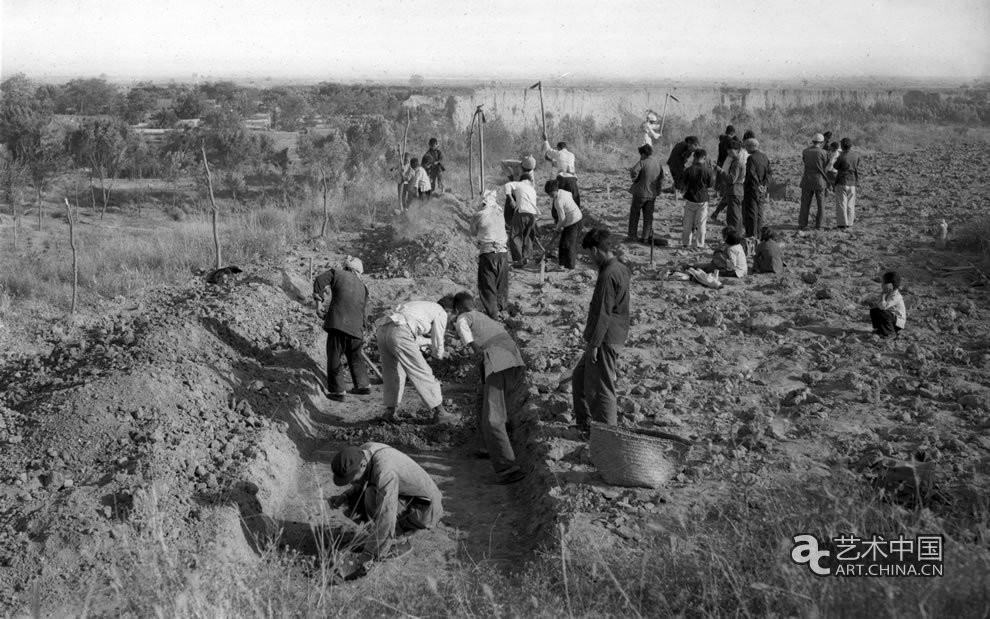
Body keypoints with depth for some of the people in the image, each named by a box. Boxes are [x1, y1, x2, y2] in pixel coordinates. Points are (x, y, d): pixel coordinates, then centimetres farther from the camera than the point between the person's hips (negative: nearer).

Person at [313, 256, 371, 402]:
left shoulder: (338, 274, 4)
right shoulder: (363, 287, 18)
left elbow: (319, 281, -4)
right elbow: (363, 310, 16)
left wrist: (319, 301, 0)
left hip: (338, 323, -5)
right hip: (356, 327, 5)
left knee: (334, 357, 3)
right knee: (355, 357, 23)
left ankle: (337, 391, 3)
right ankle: (362, 385, 29)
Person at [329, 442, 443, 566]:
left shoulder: (384, 471, -35)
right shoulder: (362, 452, -9)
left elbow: (386, 518, -36)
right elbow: (363, 486, 10)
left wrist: (369, 554, -27)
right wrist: (344, 496, -9)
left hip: (424, 510, -8)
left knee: (372, 496, -28)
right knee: (350, 505, -3)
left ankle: (400, 542, -9)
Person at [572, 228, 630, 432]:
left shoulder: (608, 275, -21)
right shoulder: (620, 268, 9)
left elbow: (603, 314, -22)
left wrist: (594, 344, -17)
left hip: (606, 340, -10)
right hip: (613, 337, 10)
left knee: (600, 387, 0)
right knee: (579, 377, 20)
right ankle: (583, 422, 30)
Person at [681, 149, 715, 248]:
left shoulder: (688, 170, -9)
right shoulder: (707, 171, -12)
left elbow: (685, 185, 0)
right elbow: (711, 185, -1)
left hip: (690, 199, 1)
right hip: (702, 200, -1)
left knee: (688, 223, 13)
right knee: (701, 223, 9)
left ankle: (686, 242, 19)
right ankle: (699, 244, 11)